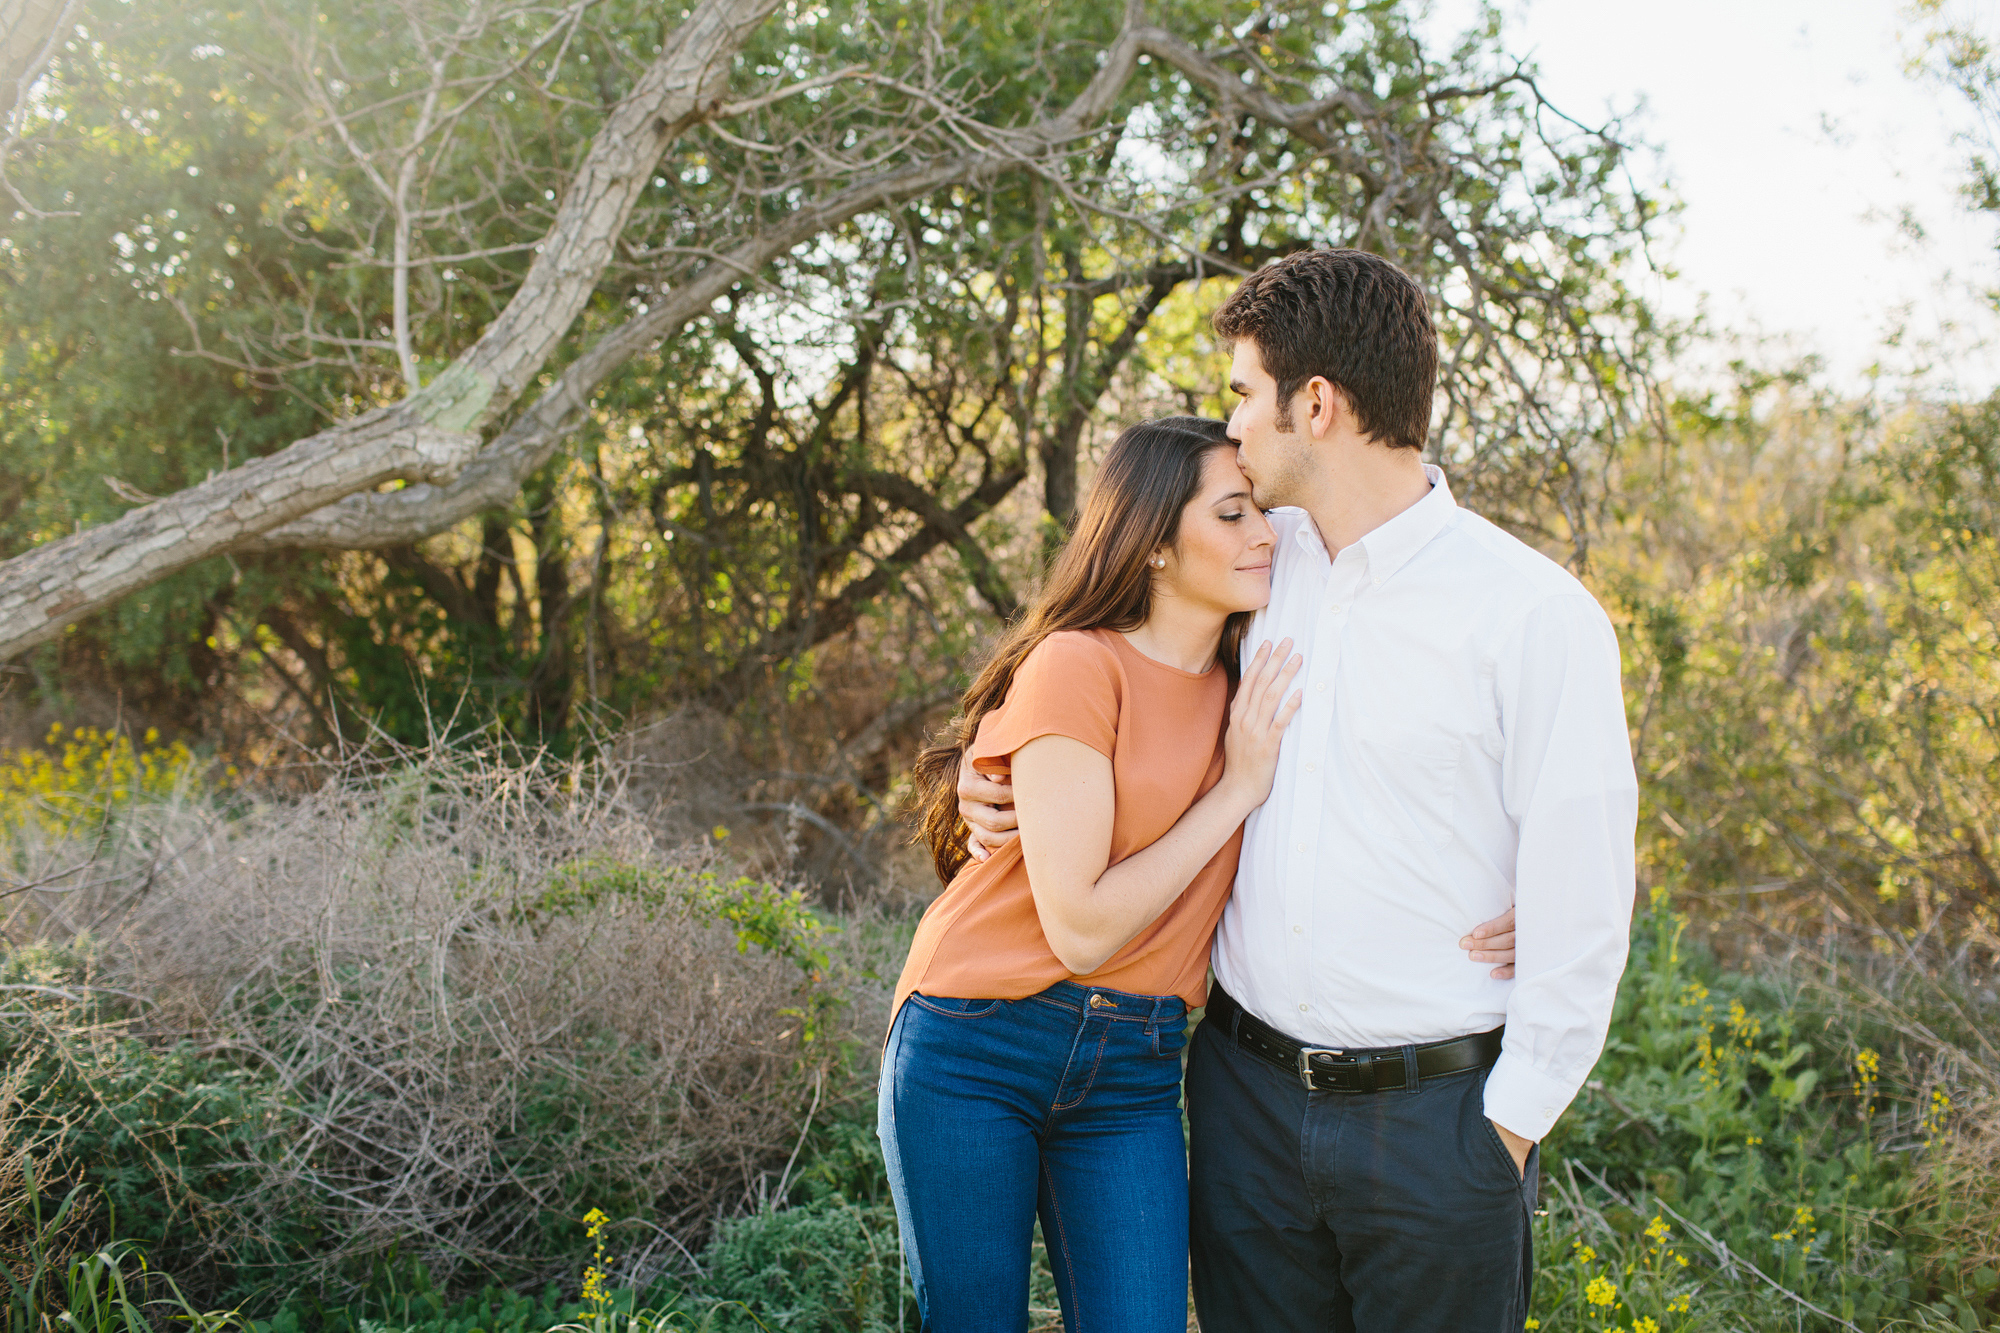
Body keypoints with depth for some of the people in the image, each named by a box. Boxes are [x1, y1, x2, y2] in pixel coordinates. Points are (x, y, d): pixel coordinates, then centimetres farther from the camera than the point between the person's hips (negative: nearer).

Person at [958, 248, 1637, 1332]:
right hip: (1248, 1090, 5)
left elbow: (1581, 901, -9)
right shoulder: (1259, 562, 5)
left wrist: (1512, 1121, -8)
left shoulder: (1536, 614, -11)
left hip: (1434, 1115, -4)